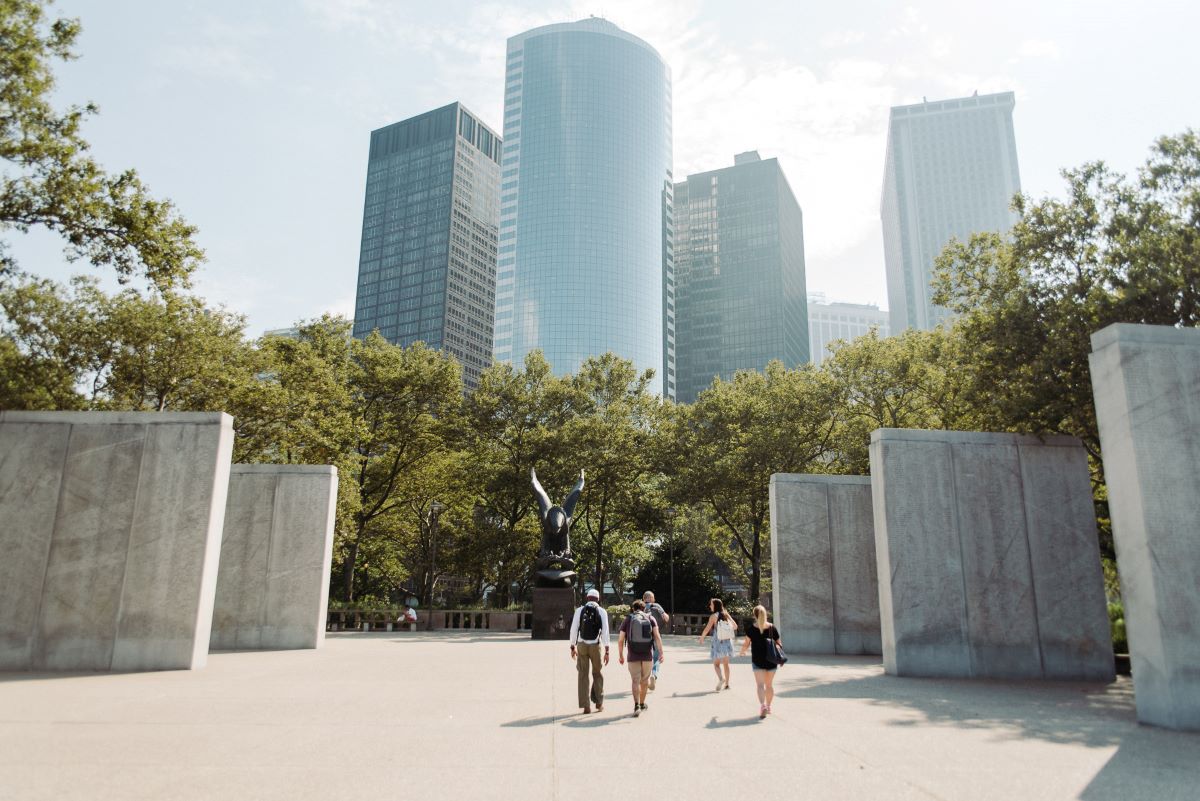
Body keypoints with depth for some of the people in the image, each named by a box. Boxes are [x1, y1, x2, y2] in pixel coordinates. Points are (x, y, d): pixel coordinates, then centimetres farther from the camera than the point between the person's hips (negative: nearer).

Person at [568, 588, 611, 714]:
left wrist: (573, 647, 9)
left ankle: (586, 706, 7)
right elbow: (605, 631, -6)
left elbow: (574, 629, 0)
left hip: (581, 645, 1)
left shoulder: (579, 610, 3)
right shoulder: (602, 611, 0)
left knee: (583, 675, 7)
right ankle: (599, 702, 19)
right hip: (596, 645, -1)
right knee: (598, 674, 18)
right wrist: (607, 650, -6)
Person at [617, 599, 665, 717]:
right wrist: (661, 652, -10)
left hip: (633, 656, -1)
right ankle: (642, 704, 30)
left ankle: (637, 705, -14)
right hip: (648, 655, 1)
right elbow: (657, 636, -8)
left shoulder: (627, 620, 3)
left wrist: (621, 655, 10)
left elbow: (620, 640, -1)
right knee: (644, 680, 18)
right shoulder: (650, 619, 4)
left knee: (636, 681, 2)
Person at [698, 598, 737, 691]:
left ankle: (721, 678, -21)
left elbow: (707, 629, -14)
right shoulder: (726, 615, 4)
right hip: (727, 642, 5)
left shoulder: (713, 616, -10)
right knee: (726, 664, 15)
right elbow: (735, 626, 5)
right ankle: (726, 684, 19)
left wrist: (701, 638, 0)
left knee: (716, 663, 4)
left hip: (718, 642, -4)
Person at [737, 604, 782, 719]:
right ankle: (768, 707, 28)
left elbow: (746, 644, -2)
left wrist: (741, 652, 18)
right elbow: (779, 644, 4)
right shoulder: (772, 628, 0)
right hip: (771, 660, 3)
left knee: (760, 684, -4)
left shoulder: (751, 629, -7)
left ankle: (762, 705, -24)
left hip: (757, 661, -3)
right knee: (769, 685, 16)